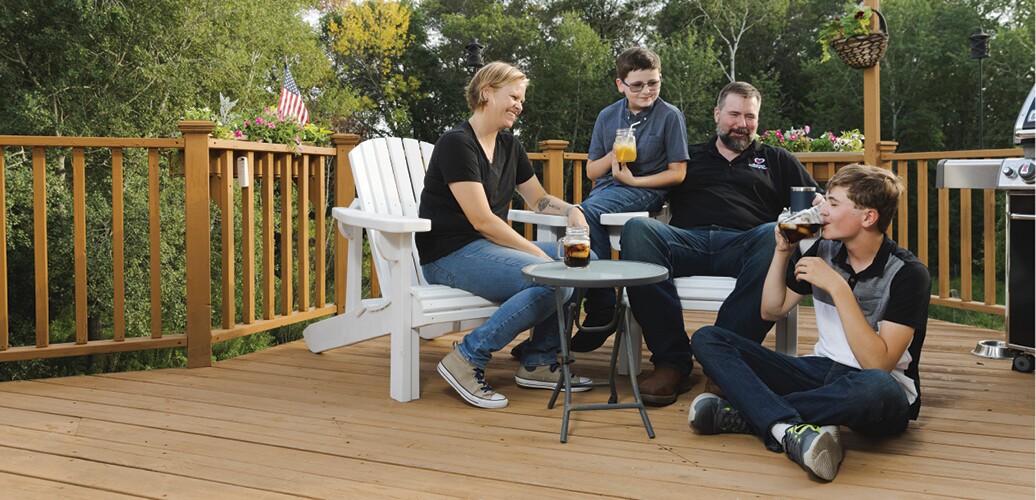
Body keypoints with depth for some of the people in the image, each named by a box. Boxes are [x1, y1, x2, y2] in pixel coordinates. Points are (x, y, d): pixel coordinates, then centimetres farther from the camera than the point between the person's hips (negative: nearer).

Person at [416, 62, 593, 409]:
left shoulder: (509, 146, 15)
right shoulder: (457, 143, -12)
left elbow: (539, 199, 24)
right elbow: (481, 219, -19)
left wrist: (572, 211, 3)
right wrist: (536, 252, -19)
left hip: (489, 247, 9)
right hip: (450, 254, -9)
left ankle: (539, 362, 2)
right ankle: (467, 359, -19)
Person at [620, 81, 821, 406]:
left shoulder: (776, 160, 31)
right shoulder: (689, 157, 31)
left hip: (743, 245, 0)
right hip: (688, 241, 0)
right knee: (637, 229, -31)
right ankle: (672, 362, -32)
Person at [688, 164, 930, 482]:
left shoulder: (907, 273, -14)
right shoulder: (824, 251, 4)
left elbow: (878, 363, -23)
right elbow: (771, 310, 15)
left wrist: (838, 288, -25)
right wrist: (782, 251, 1)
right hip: (822, 372, 6)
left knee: (876, 386, -44)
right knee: (707, 339, -9)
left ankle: (744, 413, -27)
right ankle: (789, 428, -34)